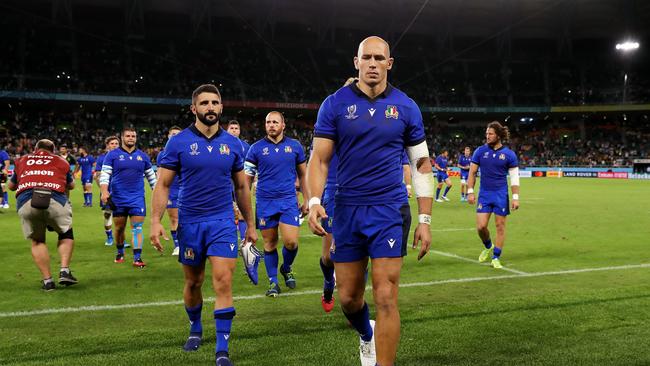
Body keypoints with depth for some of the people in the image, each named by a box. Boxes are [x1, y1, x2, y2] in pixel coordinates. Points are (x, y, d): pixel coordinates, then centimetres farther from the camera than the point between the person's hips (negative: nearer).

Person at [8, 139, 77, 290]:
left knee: (37, 241, 19)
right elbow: (71, 185, 35)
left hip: (25, 202, 1)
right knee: (66, 235, 22)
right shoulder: (61, 161, 24)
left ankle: (47, 280, 16)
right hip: (55, 200, -1)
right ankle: (65, 271, 7)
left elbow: (11, 186, 38)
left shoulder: (22, 161, 27)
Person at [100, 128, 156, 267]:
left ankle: (137, 258, -5)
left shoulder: (142, 156, 9)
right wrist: (104, 192, -18)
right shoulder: (112, 155, 1)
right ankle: (120, 252, 31)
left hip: (137, 198, 1)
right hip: (118, 198, -1)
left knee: (137, 227, -6)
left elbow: (151, 176, 16)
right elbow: (104, 174, -4)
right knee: (119, 228, 9)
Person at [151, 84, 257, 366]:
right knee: (193, 282, 13)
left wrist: (250, 224, 13)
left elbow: (242, 187, 12)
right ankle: (195, 330, 40)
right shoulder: (178, 142, -2)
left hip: (223, 221, 0)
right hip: (190, 222, 0)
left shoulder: (232, 144, 4)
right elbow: (163, 184, -2)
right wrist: (156, 221, -13)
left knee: (223, 282, -9)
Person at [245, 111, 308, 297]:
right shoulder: (256, 148, 2)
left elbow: (303, 175, 13)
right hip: (265, 202, 0)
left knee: (291, 241, -9)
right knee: (269, 243, 5)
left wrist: (306, 200, 10)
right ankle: (273, 282, 19)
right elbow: (247, 179, 4)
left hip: (288, 200, 0)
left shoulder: (295, 146, 5)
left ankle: (286, 268, 22)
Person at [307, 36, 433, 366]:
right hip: (346, 210, 1)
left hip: (390, 211, -1)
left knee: (385, 298, -6)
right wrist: (314, 201, -18)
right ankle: (366, 335, 45)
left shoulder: (406, 107, 3)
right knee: (348, 298, 11)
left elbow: (421, 164, 7)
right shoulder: (335, 104, 1)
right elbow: (319, 159, 0)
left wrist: (425, 220, 2)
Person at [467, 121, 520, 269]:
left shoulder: (509, 154, -2)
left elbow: (514, 177, -1)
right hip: (484, 194, 1)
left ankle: (496, 258, 16)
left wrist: (515, 197, -7)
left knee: (500, 226, 3)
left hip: (501, 195, -1)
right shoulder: (480, 151, 1)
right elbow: (472, 172, 5)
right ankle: (488, 247, 27)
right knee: (481, 226, -4)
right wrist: (470, 192, -3)